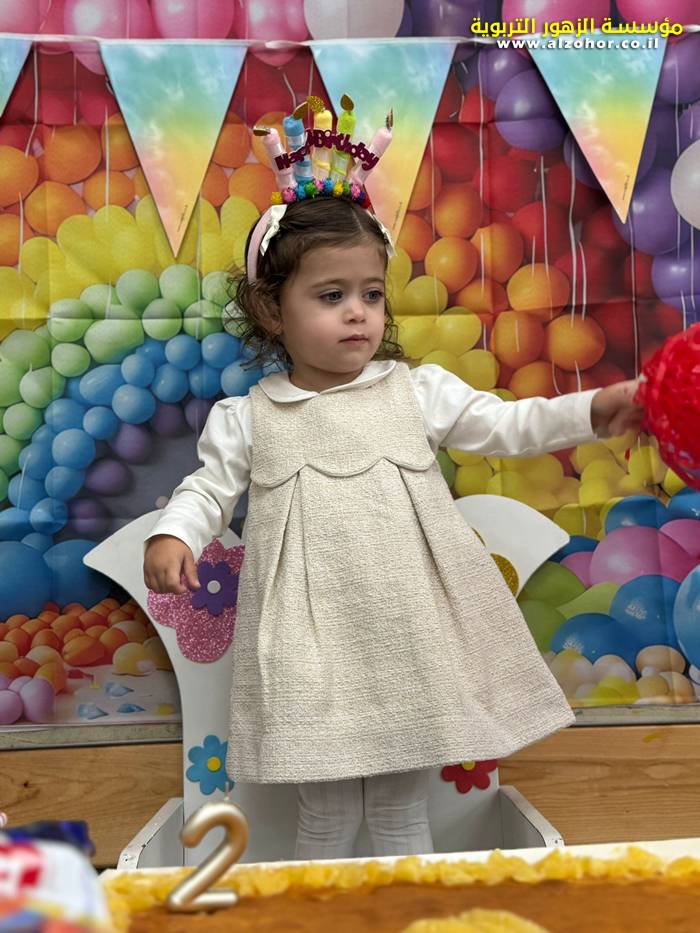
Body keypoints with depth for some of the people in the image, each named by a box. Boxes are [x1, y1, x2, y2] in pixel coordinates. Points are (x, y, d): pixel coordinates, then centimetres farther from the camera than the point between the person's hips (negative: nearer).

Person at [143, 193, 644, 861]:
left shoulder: (417, 391, 4)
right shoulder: (248, 418, 5)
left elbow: (504, 426, 2)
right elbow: (210, 489, 10)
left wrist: (593, 411, -10)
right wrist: (172, 536, -9)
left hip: (409, 645, 1)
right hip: (314, 650, 0)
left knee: (403, 812, 14)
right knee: (327, 818, 8)